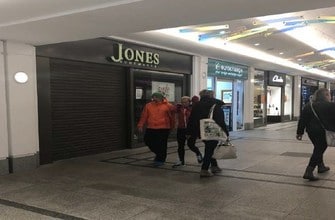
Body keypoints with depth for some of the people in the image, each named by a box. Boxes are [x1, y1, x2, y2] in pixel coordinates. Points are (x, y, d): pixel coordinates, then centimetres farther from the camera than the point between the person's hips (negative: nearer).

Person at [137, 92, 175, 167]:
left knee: (161, 145, -2)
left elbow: (171, 117, 6)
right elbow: (144, 116, 6)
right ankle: (158, 154, 33)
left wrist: (171, 126, 10)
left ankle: (160, 160, 13)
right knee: (148, 141, 10)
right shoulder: (148, 105, 6)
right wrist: (141, 125, 1)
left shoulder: (168, 106, -2)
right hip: (151, 129, 4)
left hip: (163, 129, -4)